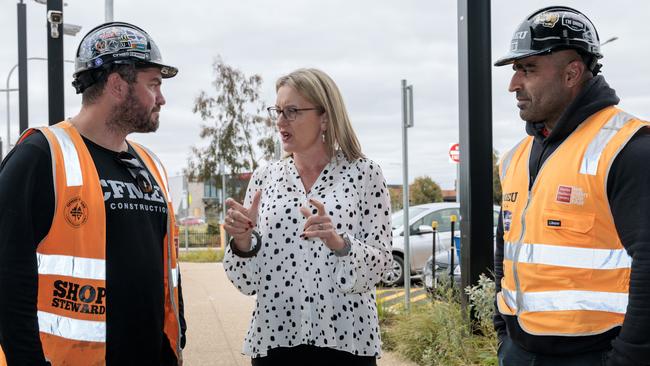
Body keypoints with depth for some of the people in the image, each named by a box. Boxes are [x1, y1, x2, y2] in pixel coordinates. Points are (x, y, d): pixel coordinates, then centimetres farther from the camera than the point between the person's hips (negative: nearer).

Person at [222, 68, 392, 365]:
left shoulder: (364, 173, -3)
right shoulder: (264, 178, 4)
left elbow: (377, 265, -7)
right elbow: (247, 281, 3)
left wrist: (339, 243, -24)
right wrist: (244, 240, -16)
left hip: (346, 340, -2)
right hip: (274, 338, 2)